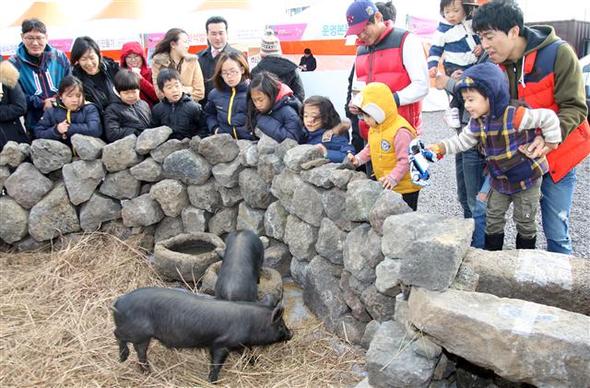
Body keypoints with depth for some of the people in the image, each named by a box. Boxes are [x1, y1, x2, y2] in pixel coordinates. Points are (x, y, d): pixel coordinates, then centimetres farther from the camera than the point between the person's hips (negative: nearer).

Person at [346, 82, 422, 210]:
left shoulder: (400, 131, -24)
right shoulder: (375, 128, 6)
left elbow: (405, 160, -25)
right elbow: (370, 149, 19)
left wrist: (393, 178, -33)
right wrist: (358, 159, 3)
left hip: (404, 188, -9)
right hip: (386, 187, 9)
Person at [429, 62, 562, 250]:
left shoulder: (515, 116, -29)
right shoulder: (477, 122, -6)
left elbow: (549, 118, -24)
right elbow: (462, 141, 4)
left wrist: (549, 144, -14)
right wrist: (440, 148, -9)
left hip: (526, 178, -6)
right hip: (500, 180, 6)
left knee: (525, 221, 10)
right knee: (493, 218, 14)